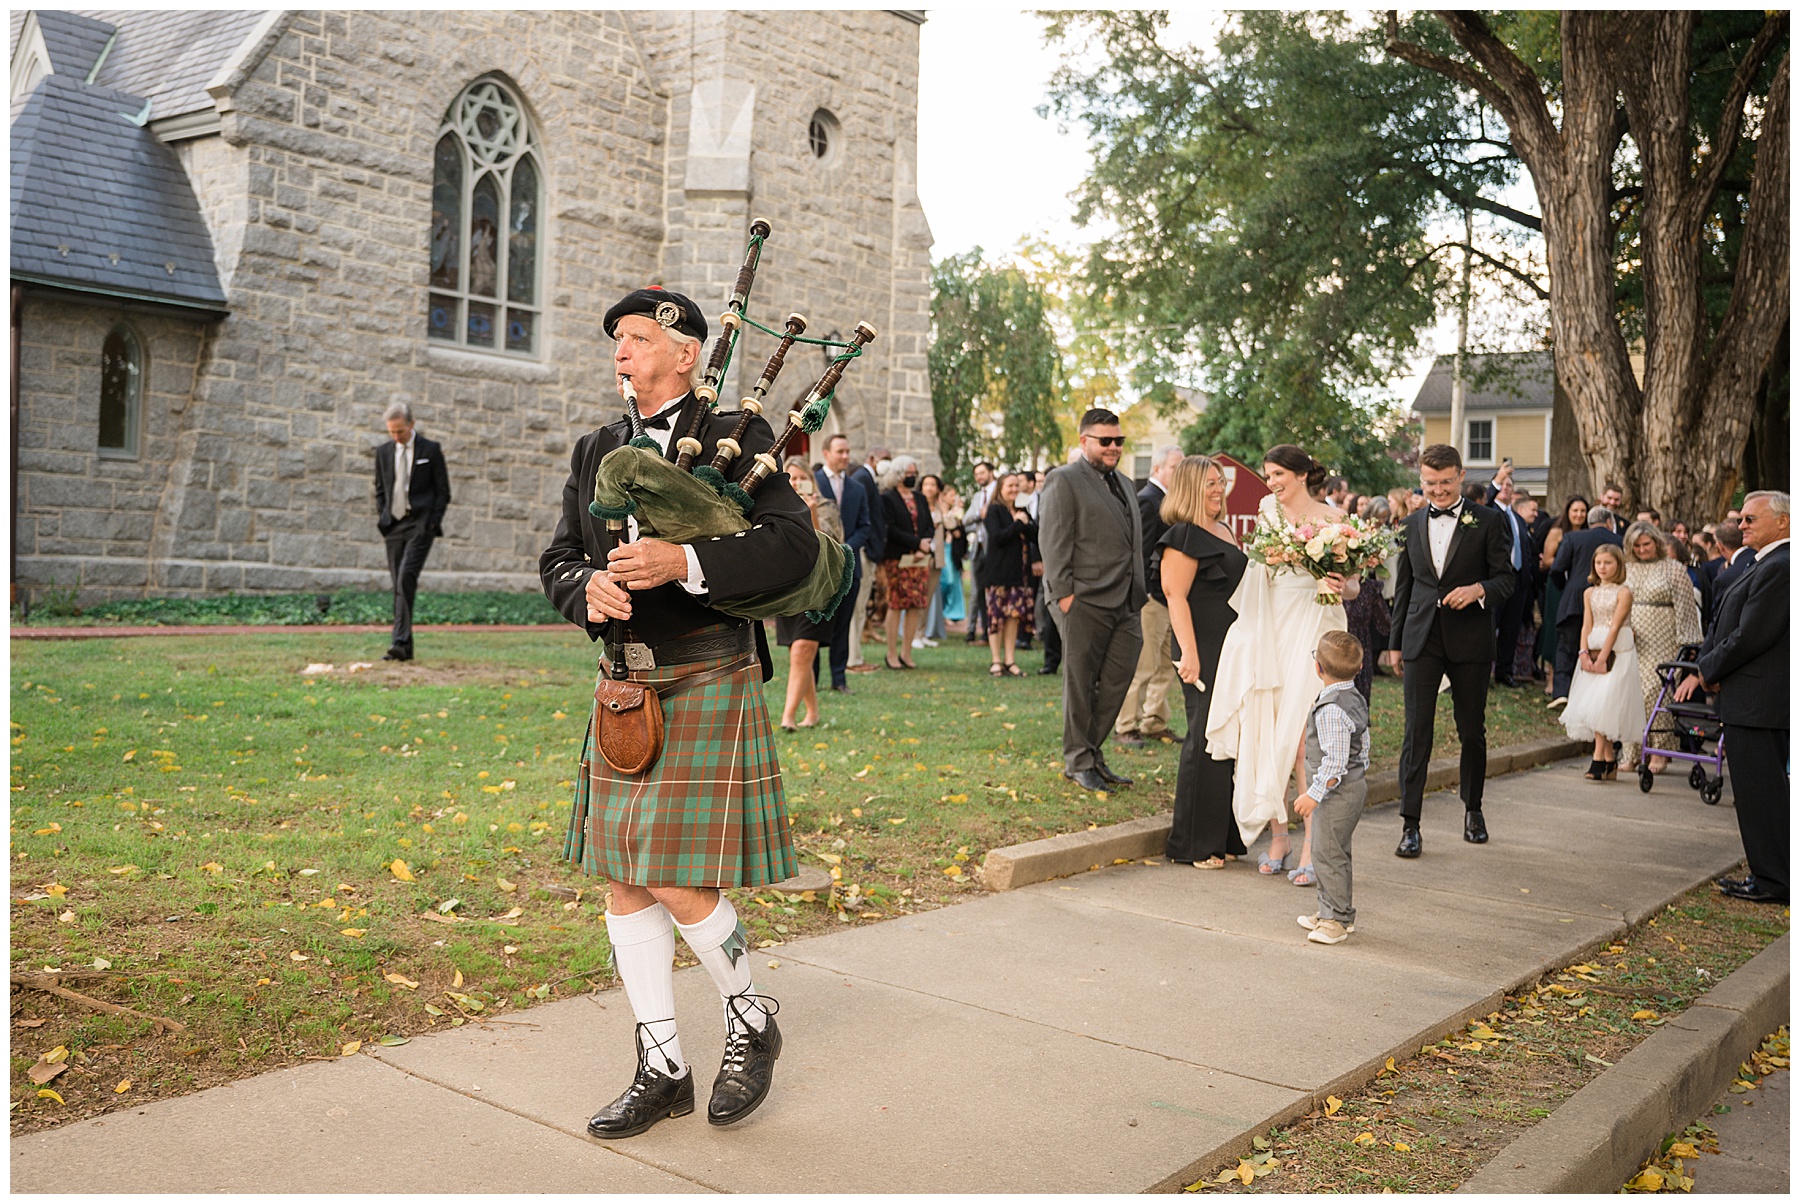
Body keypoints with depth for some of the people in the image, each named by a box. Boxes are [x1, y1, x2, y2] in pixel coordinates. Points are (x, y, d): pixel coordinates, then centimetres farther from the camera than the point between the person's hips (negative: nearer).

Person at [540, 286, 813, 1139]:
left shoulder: (737, 439, -2)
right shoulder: (595, 452, 14)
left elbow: (795, 544, -13)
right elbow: (557, 558, 11)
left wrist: (685, 562, -24)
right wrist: (588, 590, -12)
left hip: (706, 685, -6)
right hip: (624, 687, 6)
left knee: (680, 883, -8)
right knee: (625, 885, 7)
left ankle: (752, 1022, 20)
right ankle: (661, 1070, 21)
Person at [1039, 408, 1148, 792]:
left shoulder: (1123, 484, 21)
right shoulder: (1064, 480, -4)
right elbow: (1053, 540, -11)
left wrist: (1141, 590, 16)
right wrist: (1064, 592, -17)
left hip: (1124, 603, 8)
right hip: (1085, 601, -8)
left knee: (1116, 682, 8)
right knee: (1080, 684, 2)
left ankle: (1092, 755, 20)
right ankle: (1078, 761, 12)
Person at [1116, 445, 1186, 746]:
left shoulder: (1166, 500, 17)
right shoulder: (1147, 500, -13)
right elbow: (1141, 552, -18)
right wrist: (1144, 594, -21)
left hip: (1169, 596, 10)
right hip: (1153, 595, -10)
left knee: (1166, 665, 13)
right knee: (1143, 665, -4)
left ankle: (1155, 723, 22)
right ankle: (1125, 726, 5)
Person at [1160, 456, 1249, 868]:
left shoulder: (1223, 530, 17)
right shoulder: (1184, 536, -11)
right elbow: (1176, 597, -17)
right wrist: (1189, 653, -25)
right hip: (1204, 650, -9)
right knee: (1205, 739, -6)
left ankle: (1223, 837, 21)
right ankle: (1194, 844, 4)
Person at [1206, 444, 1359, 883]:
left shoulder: (1332, 519, 0)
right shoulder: (1268, 514, 12)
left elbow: (1353, 585, 1)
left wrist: (1342, 587, -19)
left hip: (1315, 630, -4)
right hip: (1272, 631, 4)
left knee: (1305, 739, -10)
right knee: (1268, 735, 2)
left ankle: (1311, 848, -4)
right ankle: (1277, 836, 13)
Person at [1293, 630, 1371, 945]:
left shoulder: (1330, 709, -24)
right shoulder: (1355, 698, 8)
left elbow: (1335, 760, -27)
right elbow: (1363, 746, 16)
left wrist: (1314, 794, -23)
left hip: (1338, 792, -11)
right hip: (1355, 783, 11)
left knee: (1328, 853, -3)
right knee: (1334, 852, 19)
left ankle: (1337, 919, 4)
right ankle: (1331, 911, 29)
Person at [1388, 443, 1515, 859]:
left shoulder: (1487, 521, 1)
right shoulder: (1412, 525, 10)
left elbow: (1507, 577, 0)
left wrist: (1479, 589, -21)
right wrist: (1396, 643, 15)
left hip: (1470, 640, -1)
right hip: (1422, 640, 2)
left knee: (1472, 730, 10)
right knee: (1417, 730, -4)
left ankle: (1472, 809, 30)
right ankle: (1410, 823, -2)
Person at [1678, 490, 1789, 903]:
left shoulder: (1779, 568, -18)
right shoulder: (1766, 564, 15)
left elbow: (1750, 636, -21)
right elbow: (1724, 625, 17)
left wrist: (1707, 672, -8)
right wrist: (1701, 671, 6)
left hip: (1757, 701, -11)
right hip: (1755, 699, 11)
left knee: (1760, 789, -3)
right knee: (1763, 788, 16)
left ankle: (1773, 880, 5)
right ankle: (1769, 873, 24)